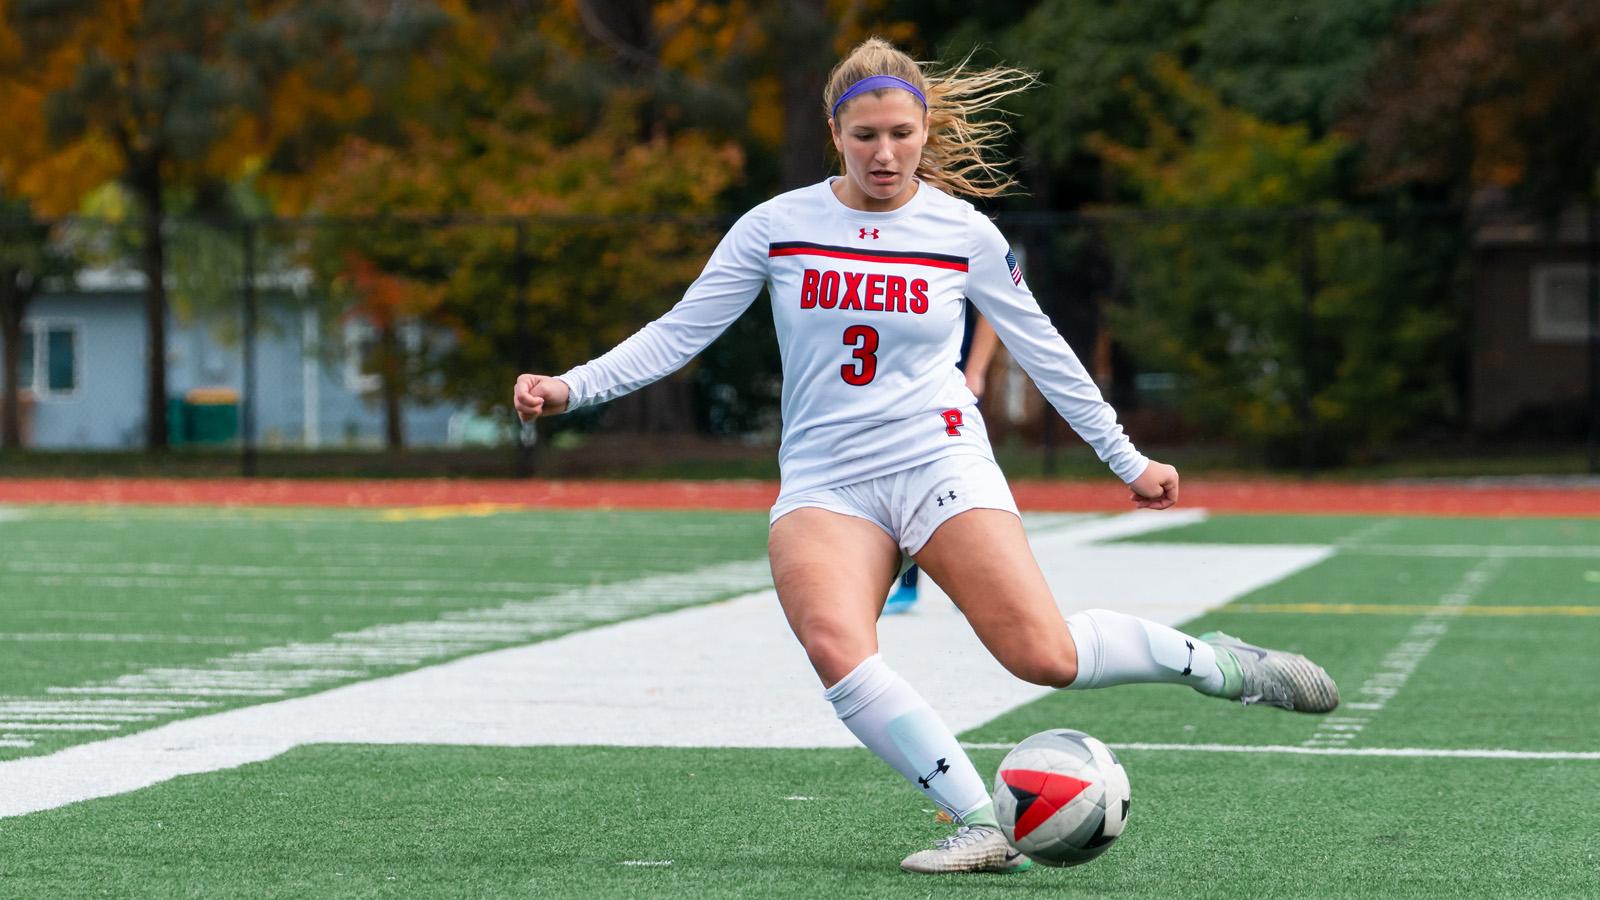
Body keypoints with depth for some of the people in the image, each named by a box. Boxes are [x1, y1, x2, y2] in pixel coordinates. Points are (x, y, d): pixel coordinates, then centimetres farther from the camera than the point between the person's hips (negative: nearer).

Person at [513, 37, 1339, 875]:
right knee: (834, 646, -29)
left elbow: (1042, 350, 13)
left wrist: (1128, 460, 18)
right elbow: (678, 333, 7)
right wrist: (570, 387, -6)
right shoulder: (778, 225, 3)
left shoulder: (964, 233, 2)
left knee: (1046, 656, -17)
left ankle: (1214, 663, 10)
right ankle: (981, 826, -26)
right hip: (824, 484, 1)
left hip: (941, 463, -1)